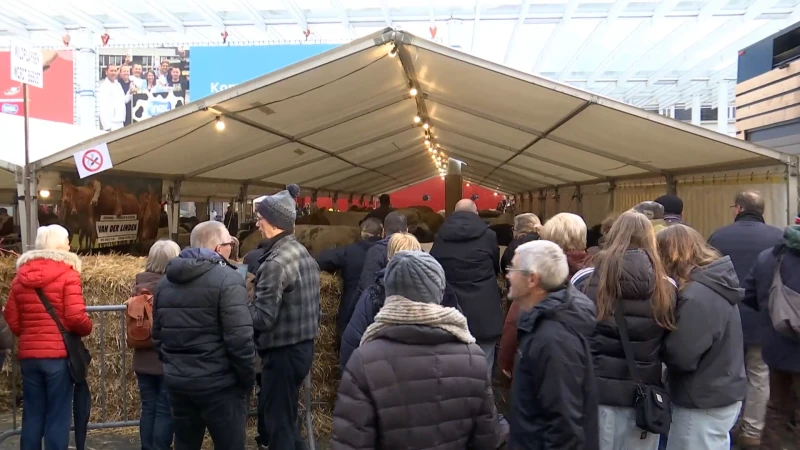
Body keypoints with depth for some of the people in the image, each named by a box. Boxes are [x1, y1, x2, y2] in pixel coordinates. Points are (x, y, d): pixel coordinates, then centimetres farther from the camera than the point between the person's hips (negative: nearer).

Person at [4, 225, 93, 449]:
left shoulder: (21, 276, 9)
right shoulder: (67, 274, -8)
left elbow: (11, 321, 9)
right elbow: (76, 317, -15)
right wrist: (87, 329, 5)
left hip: (28, 355, 5)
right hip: (58, 354, -5)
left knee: (32, 416, 13)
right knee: (58, 417, 3)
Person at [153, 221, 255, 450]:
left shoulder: (166, 281, 9)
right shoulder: (227, 279, -15)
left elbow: (157, 334, 14)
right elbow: (239, 338, -20)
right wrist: (248, 378, -7)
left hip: (177, 381, 7)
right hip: (218, 383, -7)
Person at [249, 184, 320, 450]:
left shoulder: (276, 262, -21)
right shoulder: (304, 254, 8)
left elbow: (263, 318, -22)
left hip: (283, 353, -9)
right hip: (304, 346, 9)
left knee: (278, 422, 4)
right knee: (287, 418, 21)